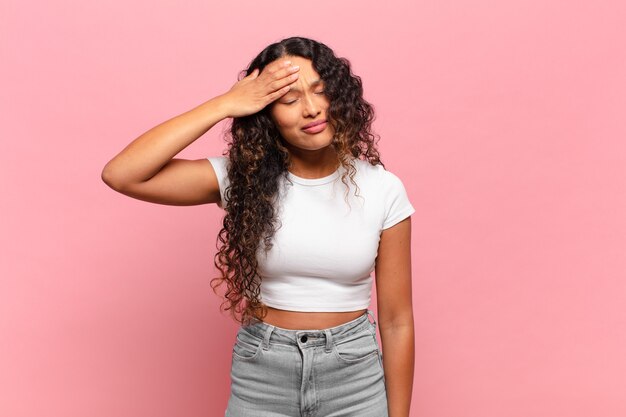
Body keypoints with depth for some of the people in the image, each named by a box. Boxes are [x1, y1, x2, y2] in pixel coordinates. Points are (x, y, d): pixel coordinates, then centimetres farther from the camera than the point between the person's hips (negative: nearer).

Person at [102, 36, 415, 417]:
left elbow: (397, 321, -5)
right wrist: (224, 105, -23)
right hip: (260, 380, 1)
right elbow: (120, 175, -21)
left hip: (355, 379, 0)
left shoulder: (383, 189, -10)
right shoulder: (242, 178, -9)